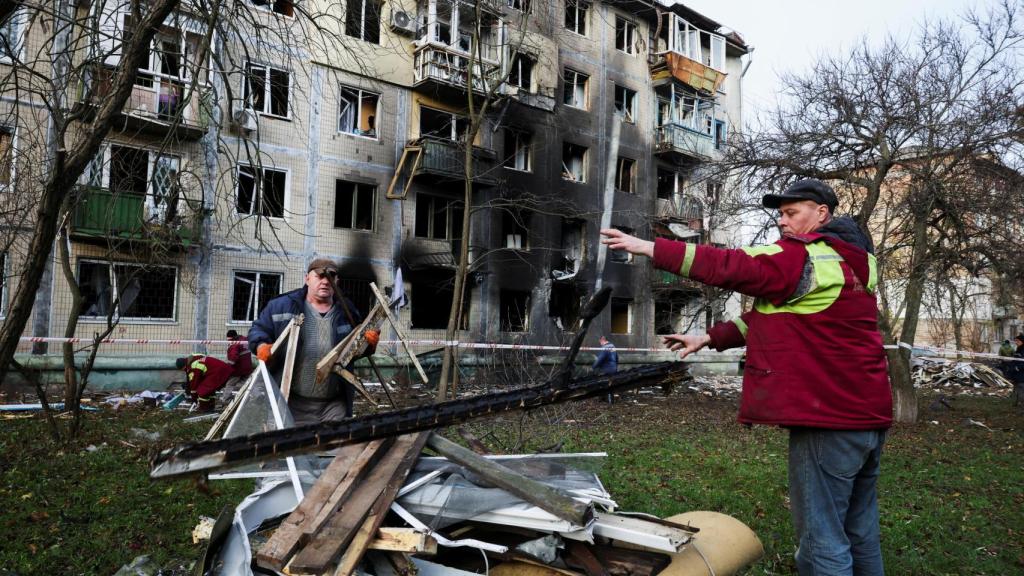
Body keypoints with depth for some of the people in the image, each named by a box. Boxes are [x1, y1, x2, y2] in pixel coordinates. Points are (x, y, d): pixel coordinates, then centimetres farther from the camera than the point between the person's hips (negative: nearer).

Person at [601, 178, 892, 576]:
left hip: (829, 420, -10)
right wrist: (710, 338, 15)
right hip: (867, 415, 10)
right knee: (859, 533, 19)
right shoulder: (848, 260, 18)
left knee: (823, 539, -3)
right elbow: (774, 316, 18)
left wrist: (650, 248, -15)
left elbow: (729, 267, -19)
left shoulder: (806, 257, -13)